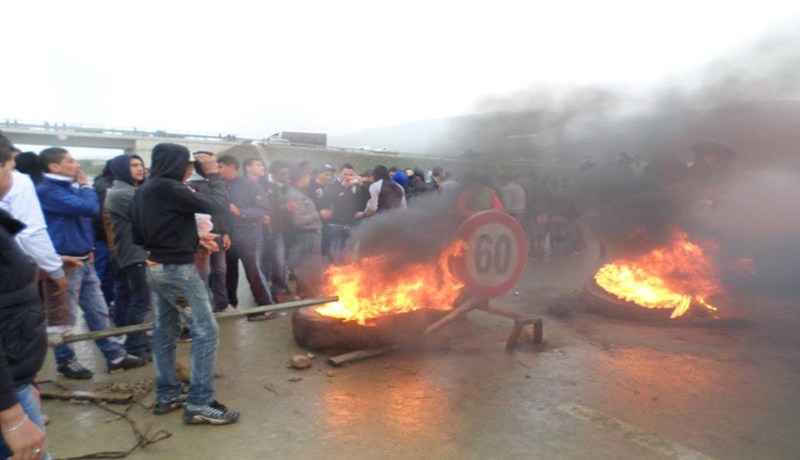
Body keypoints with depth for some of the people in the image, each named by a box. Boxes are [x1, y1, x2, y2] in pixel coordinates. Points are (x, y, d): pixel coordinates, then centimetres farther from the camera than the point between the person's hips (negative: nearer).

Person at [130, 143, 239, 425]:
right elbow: (218, 206, -19)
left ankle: (167, 395, 24)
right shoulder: (170, 189, -18)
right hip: (178, 269, -10)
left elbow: (138, 236, 14)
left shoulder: (144, 191, 10)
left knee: (165, 331, 14)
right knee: (206, 331, -5)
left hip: (156, 268, 10)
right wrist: (213, 175, -6)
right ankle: (199, 403, -2)